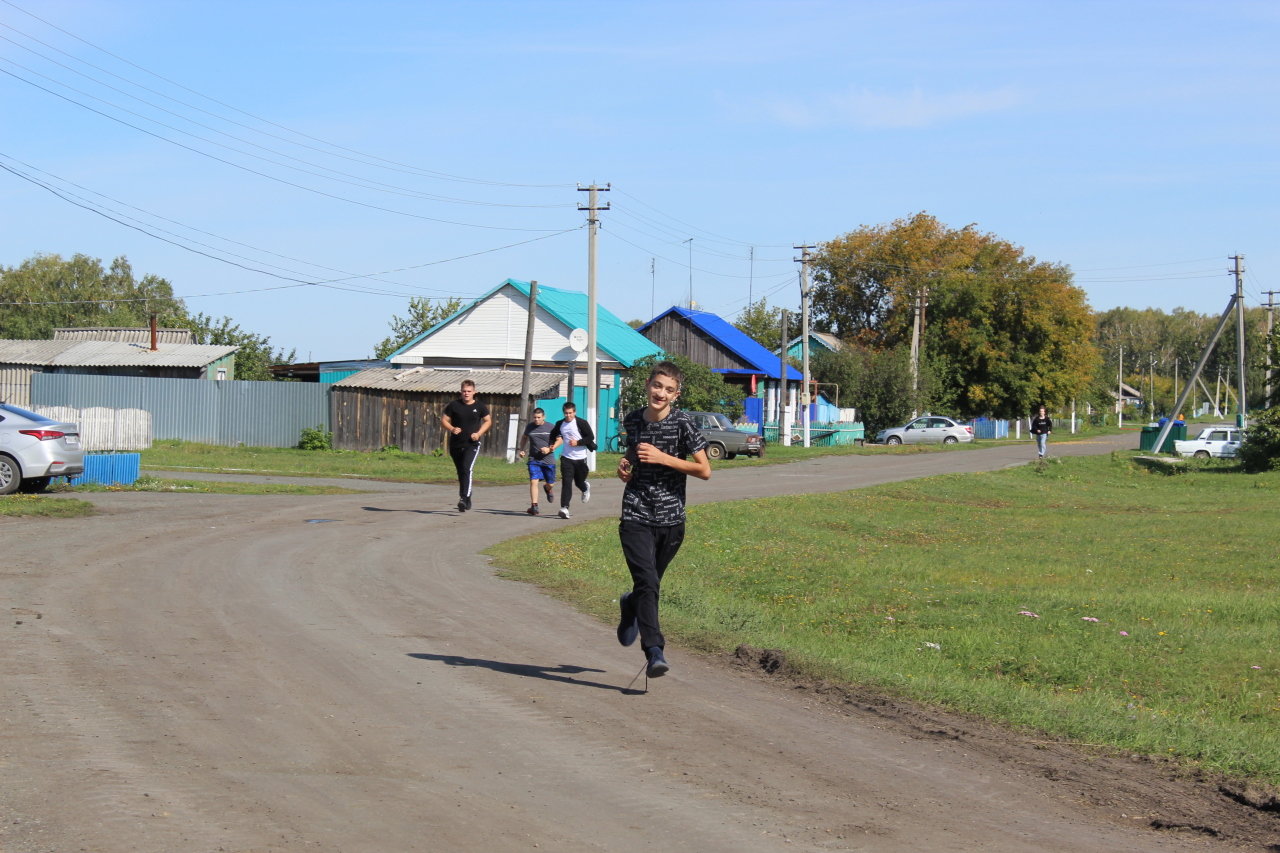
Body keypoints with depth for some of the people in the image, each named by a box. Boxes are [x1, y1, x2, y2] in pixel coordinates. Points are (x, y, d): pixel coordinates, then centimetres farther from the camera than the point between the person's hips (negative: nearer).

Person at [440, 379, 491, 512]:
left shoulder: (480, 406, 1)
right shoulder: (454, 405, 0)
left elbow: (488, 421, 13)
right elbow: (444, 419, 6)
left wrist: (479, 433, -3)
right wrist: (452, 429, -15)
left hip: (472, 445, -3)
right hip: (455, 445, 3)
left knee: (466, 469, -23)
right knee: (460, 473, 12)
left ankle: (464, 498, -28)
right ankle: (467, 500, 27)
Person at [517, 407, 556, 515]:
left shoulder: (551, 427, -3)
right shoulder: (530, 427, 4)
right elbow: (524, 437, 24)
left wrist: (550, 449, -12)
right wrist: (521, 450, 11)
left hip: (548, 459, 0)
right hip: (534, 460, 1)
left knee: (550, 484, 11)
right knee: (534, 481, -15)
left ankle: (548, 489, 50)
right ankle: (534, 506, -14)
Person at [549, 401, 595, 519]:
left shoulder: (582, 423, -9)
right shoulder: (560, 424, 5)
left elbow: (591, 437, -9)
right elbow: (553, 435, 22)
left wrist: (577, 442, -19)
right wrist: (553, 445, 3)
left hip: (580, 458, -2)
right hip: (566, 458, 2)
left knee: (579, 482, 13)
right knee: (566, 482, -11)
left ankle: (585, 488, 51)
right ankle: (564, 508, -16)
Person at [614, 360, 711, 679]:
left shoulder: (682, 423, -7)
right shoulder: (632, 421, 5)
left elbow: (704, 470, -9)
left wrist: (662, 458, -16)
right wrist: (625, 467, 4)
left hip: (671, 520, -1)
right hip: (636, 517, 1)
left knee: (650, 585, 14)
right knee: (647, 583, -16)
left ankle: (630, 606, 48)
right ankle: (654, 652, -15)